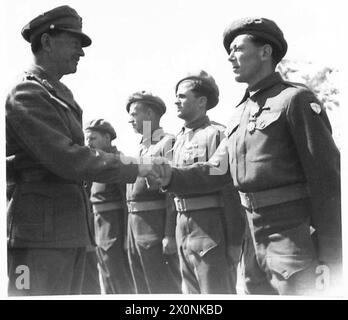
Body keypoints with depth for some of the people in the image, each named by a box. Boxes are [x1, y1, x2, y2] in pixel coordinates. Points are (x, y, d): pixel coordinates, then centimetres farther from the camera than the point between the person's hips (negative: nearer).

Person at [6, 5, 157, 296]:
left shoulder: (62, 95, 19)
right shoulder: (26, 95, -11)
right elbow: (68, 159, -19)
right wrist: (135, 168, -12)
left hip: (72, 231, 9)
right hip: (40, 232, -9)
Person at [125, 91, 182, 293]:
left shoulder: (167, 143, -9)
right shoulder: (142, 148, 18)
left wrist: (170, 234, -22)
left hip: (155, 222, -9)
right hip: (134, 222, 9)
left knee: (164, 288, -4)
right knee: (142, 288, 14)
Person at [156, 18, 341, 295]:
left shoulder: (295, 99, -10)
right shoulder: (240, 113, 15)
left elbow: (326, 178, -14)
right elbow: (217, 170, 14)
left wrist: (330, 258, -17)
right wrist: (171, 177, -4)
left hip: (295, 237, -8)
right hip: (255, 237, 8)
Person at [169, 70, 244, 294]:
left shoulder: (217, 134, -10)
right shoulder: (180, 139, 16)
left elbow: (231, 190, -15)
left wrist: (234, 241, -17)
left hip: (210, 226, -8)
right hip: (183, 225, 8)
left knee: (217, 291, -3)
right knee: (193, 292, 14)